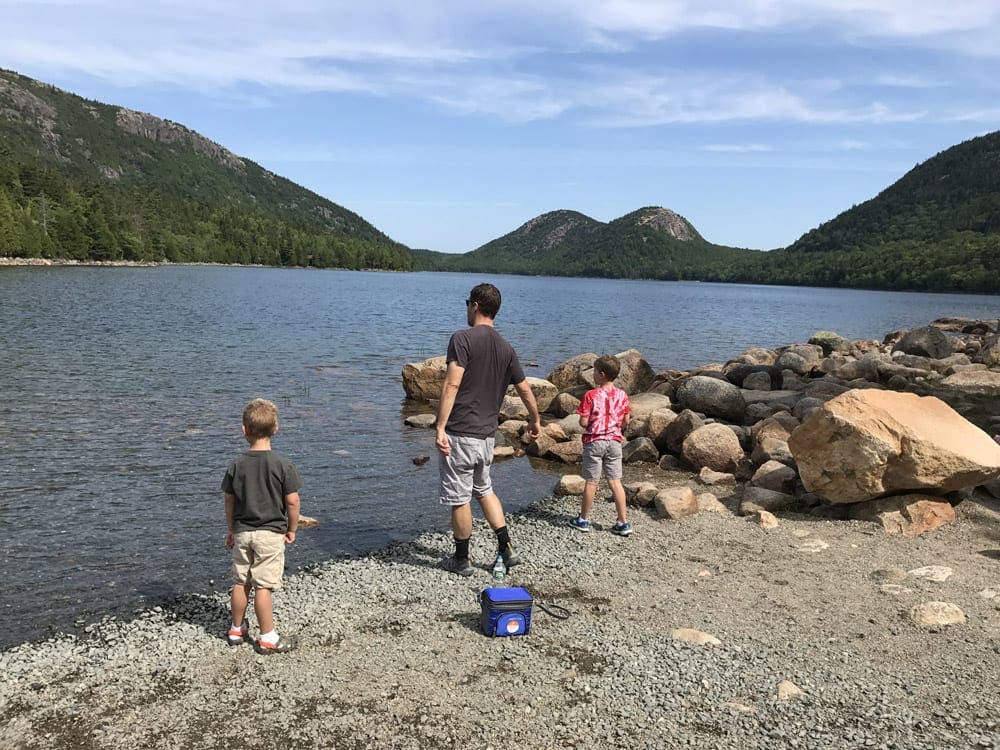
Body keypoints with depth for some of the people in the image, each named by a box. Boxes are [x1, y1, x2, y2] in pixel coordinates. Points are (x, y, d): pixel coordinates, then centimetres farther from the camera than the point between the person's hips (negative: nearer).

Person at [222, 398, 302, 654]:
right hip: (270, 533, -3)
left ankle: (236, 629, 31)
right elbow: (293, 501, -11)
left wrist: (232, 530, 17)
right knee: (263, 587, 0)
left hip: (242, 533, 4)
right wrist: (291, 529, 3)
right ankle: (268, 639, 9)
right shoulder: (283, 465, -13)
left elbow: (229, 501, 4)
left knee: (241, 583, 16)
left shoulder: (237, 465, -3)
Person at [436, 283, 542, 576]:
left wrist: (440, 428, -22)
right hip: (487, 434, 7)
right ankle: (506, 549, 22)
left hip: (459, 433, -6)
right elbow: (525, 389, 15)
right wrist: (535, 420, 31)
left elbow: (451, 385, -21)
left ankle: (462, 560, 20)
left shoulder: (463, 338, -12)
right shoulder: (506, 348, 8)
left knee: (459, 498, 7)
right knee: (484, 489, 24)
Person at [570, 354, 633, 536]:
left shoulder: (591, 395, -13)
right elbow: (626, 421, 6)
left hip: (594, 441, -3)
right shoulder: (622, 395, 0)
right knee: (615, 481, 7)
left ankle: (583, 520, 19)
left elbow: (583, 422, -14)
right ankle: (623, 523, 6)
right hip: (614, 441, 4)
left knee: (591, 482, 6)